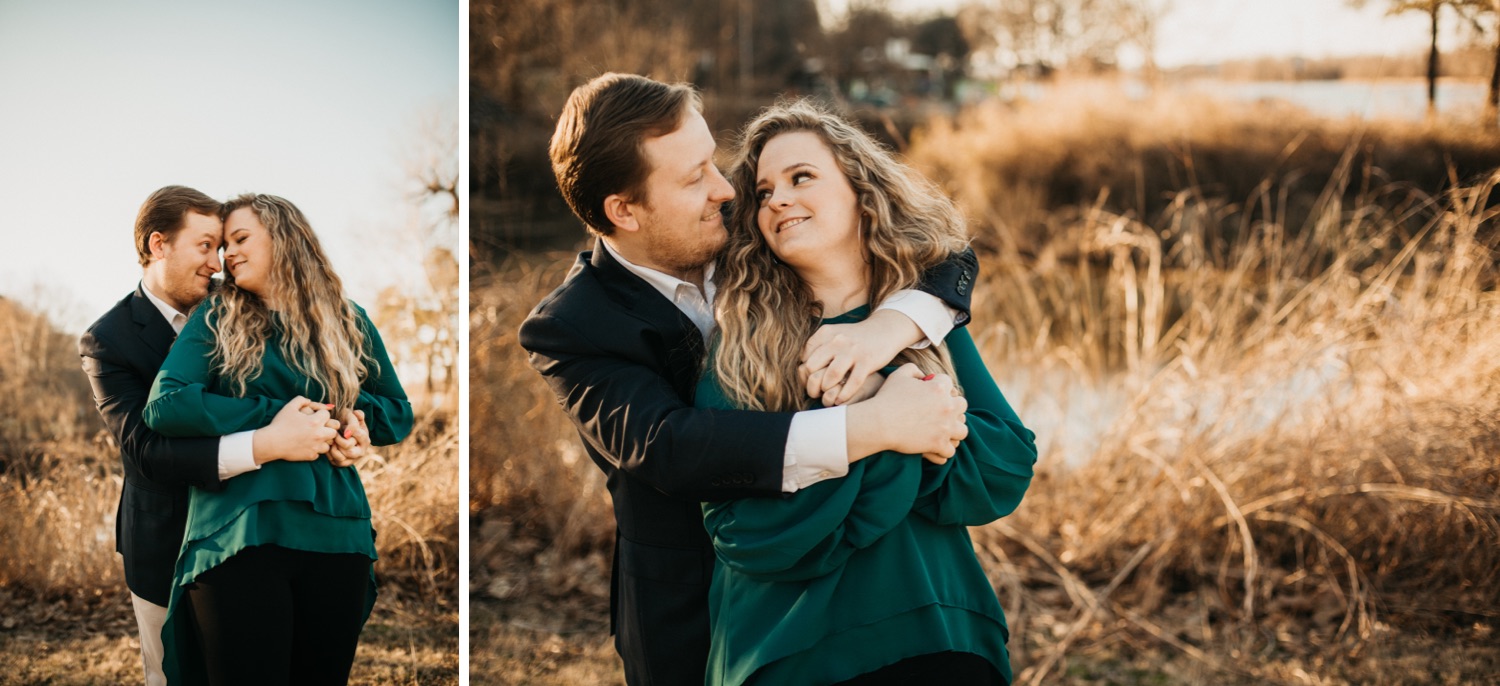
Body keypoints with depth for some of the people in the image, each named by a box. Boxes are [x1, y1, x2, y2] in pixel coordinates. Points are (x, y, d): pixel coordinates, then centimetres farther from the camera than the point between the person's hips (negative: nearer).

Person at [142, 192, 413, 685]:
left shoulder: (347, 322, 15)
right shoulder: (216, 319, 9)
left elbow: (400, 414, 20)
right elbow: (164, 406, -5)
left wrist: (351, 409, -1)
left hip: (334, 532, 2)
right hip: (239, 534, -2)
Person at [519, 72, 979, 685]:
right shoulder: (568, 328, -17)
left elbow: (948, 255, -6)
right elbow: (665, 447, -33)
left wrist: (889, 326, -30)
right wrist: (872, 426, -40)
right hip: (693, 628, -4)